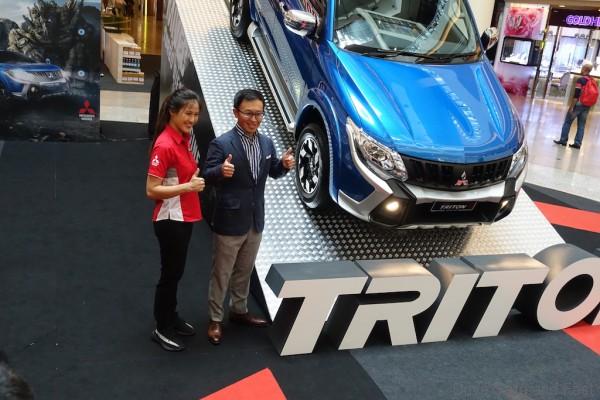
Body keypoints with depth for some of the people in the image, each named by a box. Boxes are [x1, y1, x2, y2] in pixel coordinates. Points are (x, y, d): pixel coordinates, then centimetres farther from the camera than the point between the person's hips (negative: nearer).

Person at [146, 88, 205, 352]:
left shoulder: (182, 138, 6)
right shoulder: (165, 145, -22)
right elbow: (152, 190, -23)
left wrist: (198, 176, 0)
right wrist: (188, 187, -26)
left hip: (184, 217, 9)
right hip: (170, 220, -9)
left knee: (176, 271, 21)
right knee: (170, 274, 5)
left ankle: (171, 317, 38)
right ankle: (162, 330, 21)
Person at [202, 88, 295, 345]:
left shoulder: (266, 143, 2)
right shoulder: (221, 144, -17)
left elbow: (273, 172, 14)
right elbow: (207, 178, -16)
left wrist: (284, 164, -8)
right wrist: (221, 171, -38)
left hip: (255, 220, 6)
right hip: (230, 221, -6)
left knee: (244, 271, 22)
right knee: (221, 273, 8)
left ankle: (239, 310, 40)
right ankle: (215, 319, 23)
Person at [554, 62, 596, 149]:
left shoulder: (581, 80, -13)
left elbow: (576, 95, -18)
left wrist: (571, 106, -16)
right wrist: (588, 105, 19)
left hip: (578, 104, -6)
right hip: (587, 106, 6)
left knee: (568, 122, 5)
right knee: (581, 125, 8)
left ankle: (563, 140, 6)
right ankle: (577, 143, 8)